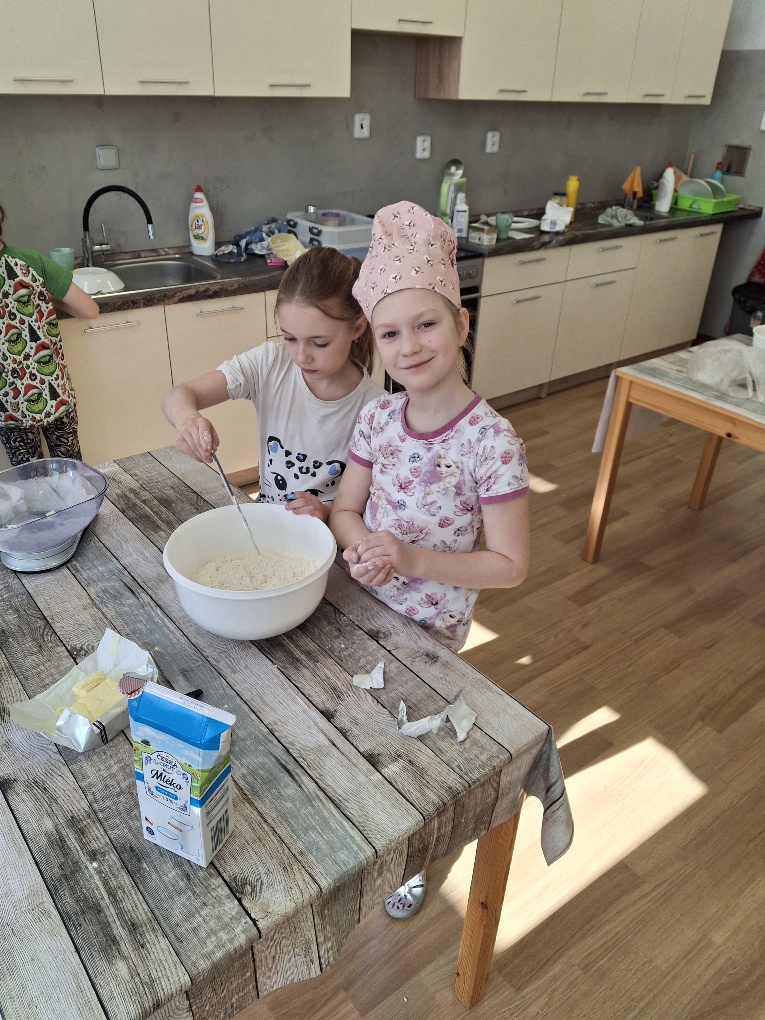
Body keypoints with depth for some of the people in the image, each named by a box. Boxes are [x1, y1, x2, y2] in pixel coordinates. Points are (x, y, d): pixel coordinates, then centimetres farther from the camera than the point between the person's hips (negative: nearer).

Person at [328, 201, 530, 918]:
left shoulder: (492, 442, -24)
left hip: (427, 627, -4)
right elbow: (346, 508, 1)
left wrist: (412, 560, -27)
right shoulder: (378, 417, -10)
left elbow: (509, 565, -19)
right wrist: (361, 547, -21)